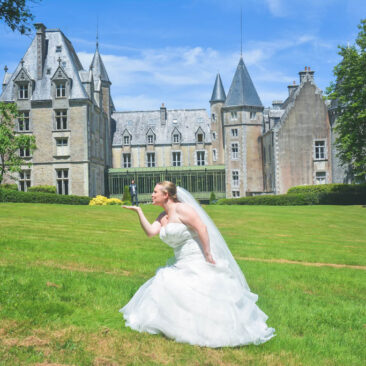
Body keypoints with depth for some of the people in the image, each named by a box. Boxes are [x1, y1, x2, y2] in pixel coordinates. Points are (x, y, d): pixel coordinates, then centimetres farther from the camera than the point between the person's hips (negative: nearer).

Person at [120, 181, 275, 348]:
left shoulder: (181, 209, -14)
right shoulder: (163, 216, 13)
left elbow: (201, 227, -20)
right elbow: (150, 232, -1)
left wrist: (208, 255, -23)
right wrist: (139, 211, -3)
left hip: (199, 263, -9)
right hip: (181, 265, 9)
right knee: (166, 290, 9)